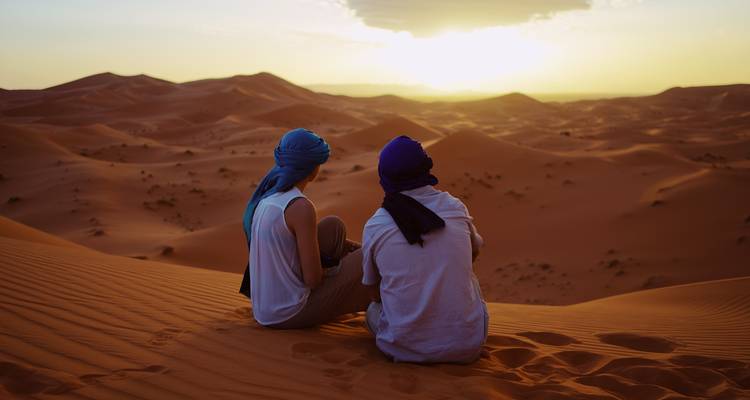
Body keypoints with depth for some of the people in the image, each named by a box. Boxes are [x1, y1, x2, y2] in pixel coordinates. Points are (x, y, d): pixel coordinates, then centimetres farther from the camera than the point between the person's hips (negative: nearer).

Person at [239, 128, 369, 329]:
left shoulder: (266, 195, 2)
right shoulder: (301, 207, -23)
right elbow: (313, 278, -22)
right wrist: (329, 270, 3)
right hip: (289, 315, -8)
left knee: (333, 228, 11)